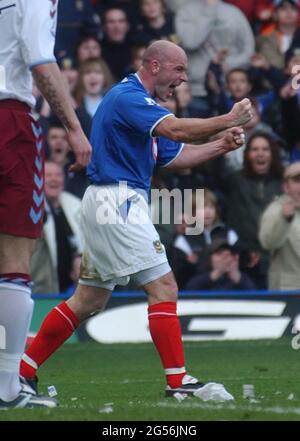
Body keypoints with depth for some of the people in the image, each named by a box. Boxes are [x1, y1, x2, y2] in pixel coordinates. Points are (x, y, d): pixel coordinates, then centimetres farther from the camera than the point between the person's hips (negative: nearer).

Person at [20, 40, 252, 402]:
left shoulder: (139, 102, 20)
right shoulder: (127, 97, -13)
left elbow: (176, 156, 21)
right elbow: (177, 130, -27)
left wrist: (221, 145, 6)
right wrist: (229, 120, -19)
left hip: (119, 205, 11)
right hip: (116, 200, -11)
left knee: (89, 299, 15)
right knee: (163, 287, -12)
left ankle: (22, 370, 18)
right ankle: (178, 382, -15)